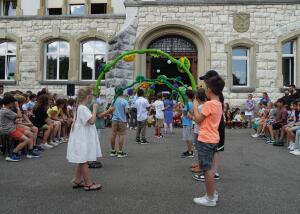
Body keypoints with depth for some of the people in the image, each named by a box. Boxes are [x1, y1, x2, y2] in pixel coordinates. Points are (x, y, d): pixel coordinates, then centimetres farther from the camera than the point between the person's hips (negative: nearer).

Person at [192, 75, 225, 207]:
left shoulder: (209, 103, -18)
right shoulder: (218, 104, 11)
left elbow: (198, 119, -12)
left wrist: (195, 106, -2)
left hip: (206, 140, -10)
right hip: (213, 139, 10)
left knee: (207, 169, -2)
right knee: (209, 167, 18)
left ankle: (210, 198, 6)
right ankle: (213, 193, 26)